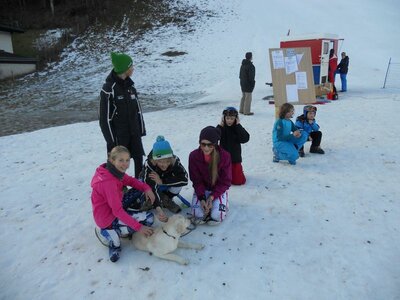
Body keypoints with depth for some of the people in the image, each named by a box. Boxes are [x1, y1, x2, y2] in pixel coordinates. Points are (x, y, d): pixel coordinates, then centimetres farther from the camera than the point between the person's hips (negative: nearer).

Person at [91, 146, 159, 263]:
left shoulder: (115, 171, -5)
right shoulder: (109, 182, -30)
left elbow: (131, 180, 6)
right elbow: (117, 211, -29)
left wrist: (146, 188, -14)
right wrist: (138, 227, -27)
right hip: (108, 218, -9)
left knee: (143, 194, 0)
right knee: (149, 218, -16)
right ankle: (113, 235, -6)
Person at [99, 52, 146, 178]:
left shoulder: (130, 85, 6)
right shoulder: (109, 88, -15)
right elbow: (105, 117, -13)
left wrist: (141, 129, 10)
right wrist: (111, 139, -12)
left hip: (134, 131, 6)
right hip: (119, 134, -6)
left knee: (139, 158, 13)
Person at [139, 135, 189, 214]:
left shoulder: (175, 161, -31)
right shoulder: (149, 164, -38)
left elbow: (184, 179, -38)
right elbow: (151, 189, -44)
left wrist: (162, 181, -42)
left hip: (165, 186, 2)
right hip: (152, 184, -2)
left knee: (178, 181, -28)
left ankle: (166, 200, -4)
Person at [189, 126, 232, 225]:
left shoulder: (225, 156, -21)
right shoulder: (194, 156, -17)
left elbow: (225, 182, -11)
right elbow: (196, 181, -9)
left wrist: (212, 197, -21)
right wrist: (202, 198, -22)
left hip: (218, 190, -1)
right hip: (201, 189, 1)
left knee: (216, 217, -19)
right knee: (198, 215, -18)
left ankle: (221, 203, 14)